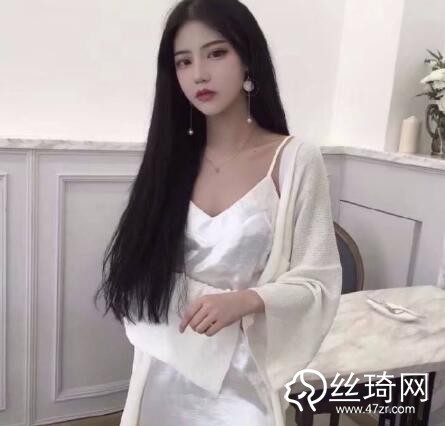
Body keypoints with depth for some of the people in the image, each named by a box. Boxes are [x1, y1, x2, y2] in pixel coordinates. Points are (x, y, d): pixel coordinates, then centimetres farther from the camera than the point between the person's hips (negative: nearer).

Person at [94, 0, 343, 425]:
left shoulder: (295, 160, -12)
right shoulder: (171, 157, 0)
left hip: (241, 371, -4)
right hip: (164, 368, 4)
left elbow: (317, 283, -11)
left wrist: (245, 299, -26)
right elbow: (145, 267, 5)